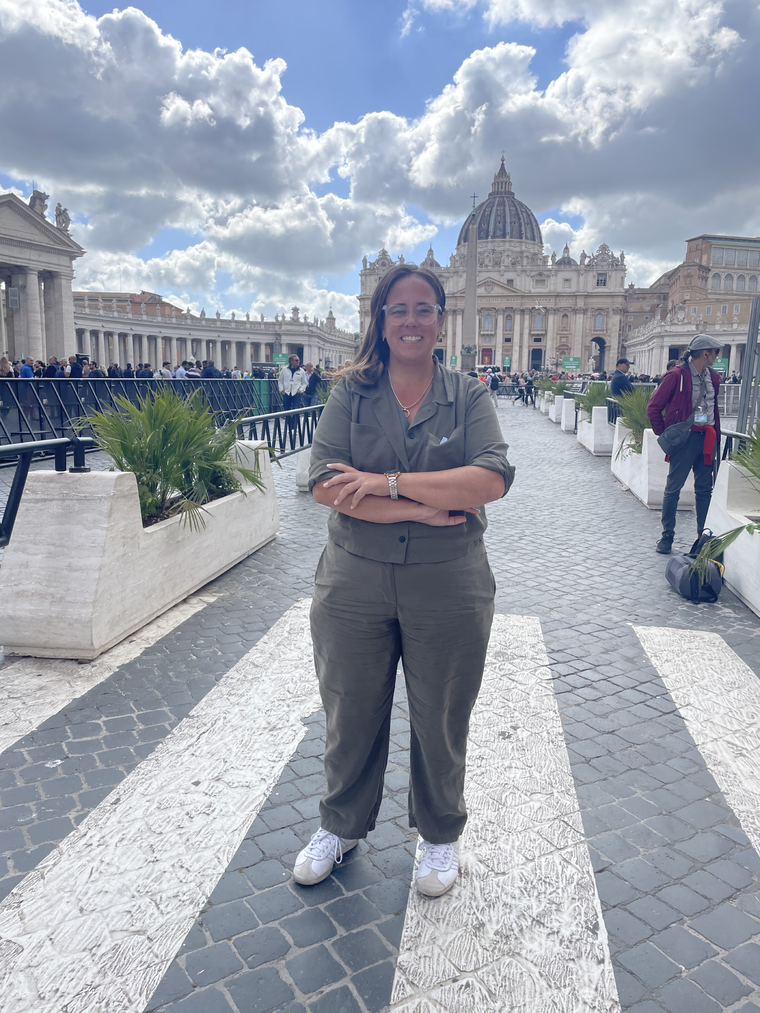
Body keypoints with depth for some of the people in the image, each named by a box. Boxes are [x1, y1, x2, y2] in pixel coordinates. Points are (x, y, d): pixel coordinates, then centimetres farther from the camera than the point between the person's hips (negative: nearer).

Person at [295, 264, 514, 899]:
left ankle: (440, 834, 43)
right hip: (354, 582, 1)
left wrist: (388, 482, -21)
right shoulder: (351, 393, 0)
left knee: (441, 721, 16)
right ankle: (343, 825, 44)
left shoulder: (468, 396, 0)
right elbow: (325, 484, -13)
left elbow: (492, 479, -16)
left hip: (448, 588, 0)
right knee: (350, 715, 17)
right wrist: (421, 509, -20)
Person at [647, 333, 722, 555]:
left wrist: (716, 438, 13)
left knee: (705, 489, 10)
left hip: (707, 439, 6)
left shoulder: (712, 378, 11)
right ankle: (667, 536, 11)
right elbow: (653, 407, -6)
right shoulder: (677, 375, -8)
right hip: (685, 439, -6)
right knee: (673, 488, 0)